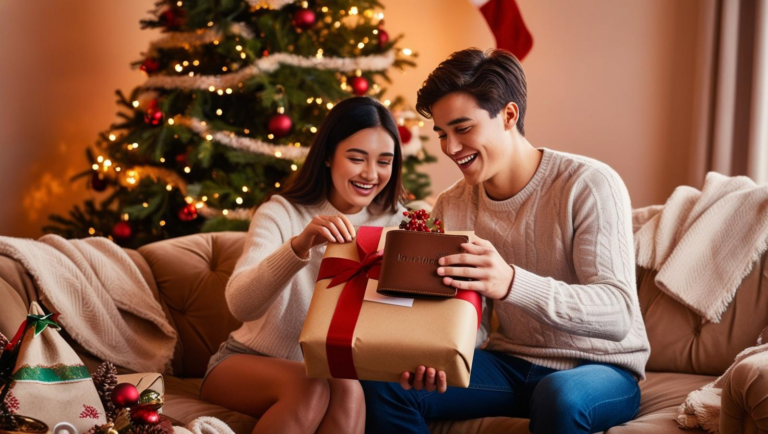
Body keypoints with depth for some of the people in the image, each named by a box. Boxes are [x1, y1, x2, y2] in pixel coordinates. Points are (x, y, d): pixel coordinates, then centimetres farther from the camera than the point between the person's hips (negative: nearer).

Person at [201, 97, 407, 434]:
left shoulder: (394, 223, -2)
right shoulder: (281, 213, -12)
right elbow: (240, 305, -27)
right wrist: (298, 246, -45)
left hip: (334, 367, 2)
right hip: (248, 363, -2)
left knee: (347, 391, -31)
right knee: (308, 387, -33)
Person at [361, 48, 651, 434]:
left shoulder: (589, 186, -16)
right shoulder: (451, 207, 1)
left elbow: (617, 315, -25)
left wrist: (511, 283, -41)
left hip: (602, 368, -4)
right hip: (511, 363, 5)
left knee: (559, 395, -38)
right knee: (382, 382, -14)